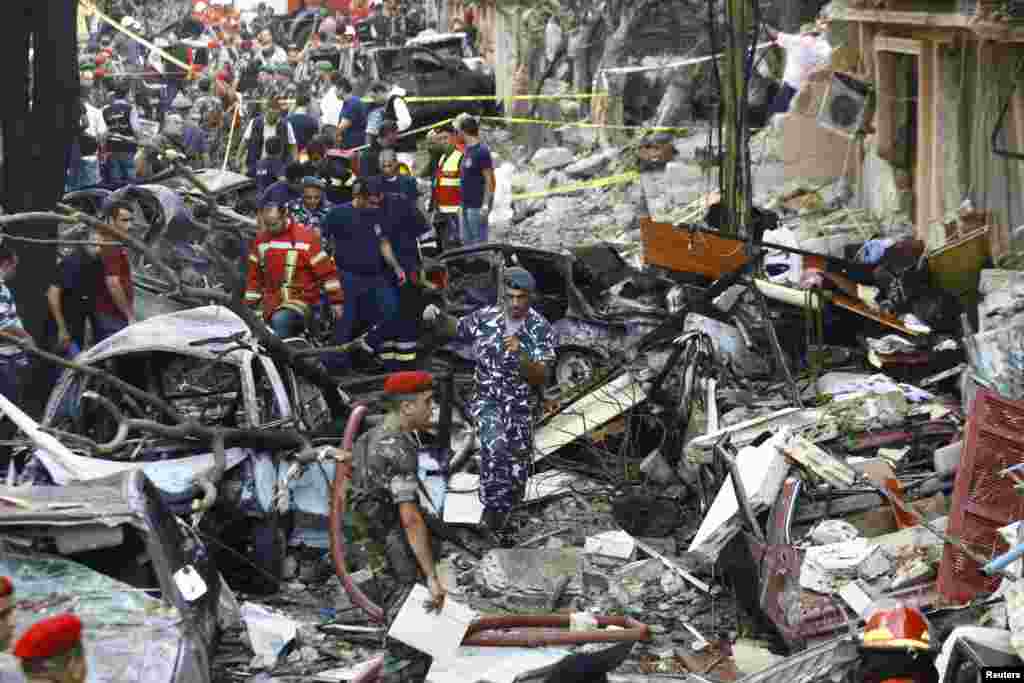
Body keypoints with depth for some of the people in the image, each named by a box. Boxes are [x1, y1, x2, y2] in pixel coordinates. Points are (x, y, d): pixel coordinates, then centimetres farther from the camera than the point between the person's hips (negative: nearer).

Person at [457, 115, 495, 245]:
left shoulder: (481, 151, -13)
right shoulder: (467, 150, 14)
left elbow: (489, 180, -15)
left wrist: (485, 205, -20)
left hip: (477, 206, -9)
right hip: (466, 205, 9)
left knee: (479, 242, -5)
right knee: (466, 241, 13)